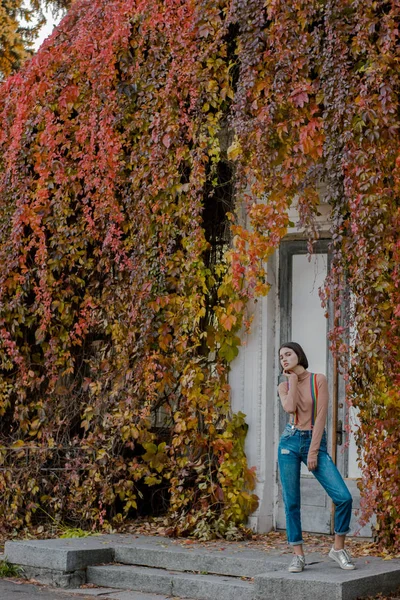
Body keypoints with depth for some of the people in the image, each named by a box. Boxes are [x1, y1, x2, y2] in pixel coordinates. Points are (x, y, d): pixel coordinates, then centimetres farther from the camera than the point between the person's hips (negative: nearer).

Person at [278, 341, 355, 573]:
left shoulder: (319, 379, -1)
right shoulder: (284, 386, 9)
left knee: (344, 497, -13)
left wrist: (313, 451, -13)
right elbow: (290, 408, -13)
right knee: (291, 502, 0)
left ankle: (339, 548, 4)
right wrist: (293, 379, -3)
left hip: (315, 442, -2)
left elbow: (321, 415, -8)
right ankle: (298, 555, 9)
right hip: (290, 441, 2)